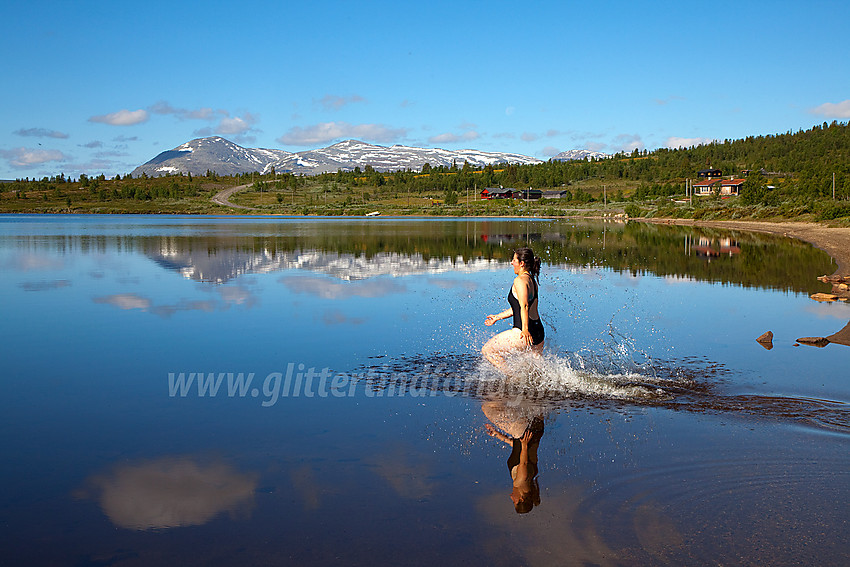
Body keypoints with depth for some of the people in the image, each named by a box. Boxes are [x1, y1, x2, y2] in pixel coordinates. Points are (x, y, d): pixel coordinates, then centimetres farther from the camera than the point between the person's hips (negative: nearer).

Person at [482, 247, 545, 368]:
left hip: (523, 334, -10)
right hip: (539, 332, 10)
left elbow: (524, 306, -24)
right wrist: (497, 317, 32)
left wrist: (525, 329, -34)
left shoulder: (520, 280, -11)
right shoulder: (532, 281, 18)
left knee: (487, 350, 1)